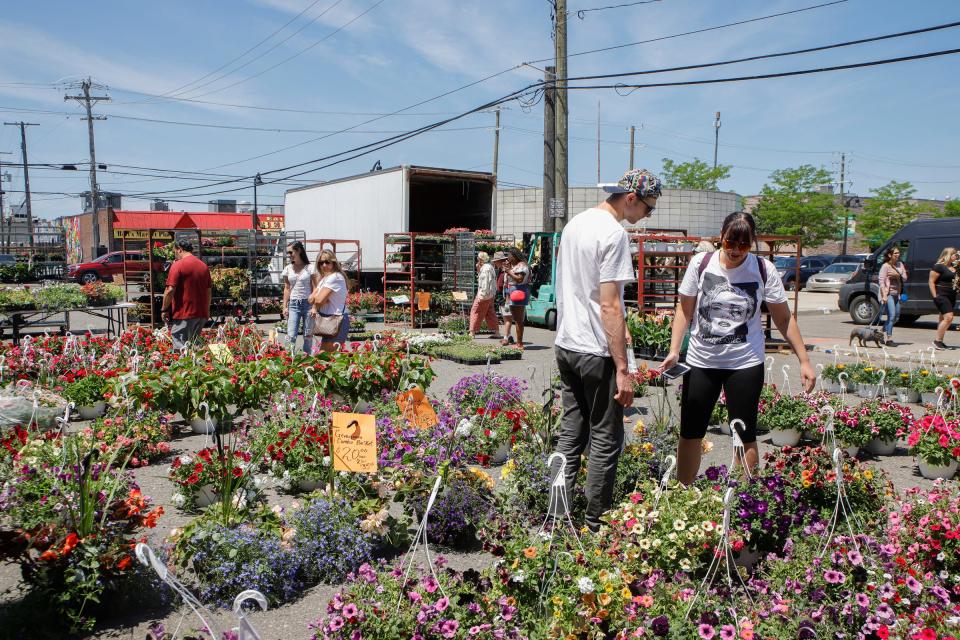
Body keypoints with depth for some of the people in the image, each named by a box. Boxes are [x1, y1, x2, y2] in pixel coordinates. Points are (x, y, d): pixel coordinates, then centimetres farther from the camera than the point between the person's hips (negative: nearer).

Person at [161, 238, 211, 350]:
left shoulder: (178, 265, -9)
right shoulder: (203, 266, 11)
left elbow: (170, 290, -14)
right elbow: (208, 290, 16)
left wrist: (164, 309, -4)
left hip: (183, 315, -7)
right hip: (201, 314, 7)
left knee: (180, 348, -4)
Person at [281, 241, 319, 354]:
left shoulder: (310, 268, -2)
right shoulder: (287, 269, 8)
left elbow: (314, 288, -3)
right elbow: (287, 289, 11)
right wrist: (284, 307, 5)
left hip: (308, 303, -2)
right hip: (293, 304, 2)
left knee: (308, 335, 4)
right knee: (291, 336, -6)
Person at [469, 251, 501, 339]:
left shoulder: (486, 268, -16)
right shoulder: (490, 267, 15)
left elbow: (485, 283, -22)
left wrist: (481, 295, -23)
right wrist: (478, 270, 9)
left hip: (484, 295, -10)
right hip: (490, 295, 10)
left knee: (475, 312, -4)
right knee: (490, 313, 12)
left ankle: (472, 333, -2)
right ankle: (497, 332, 12)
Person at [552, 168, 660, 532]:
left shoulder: (574, 223, 12)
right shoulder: (614, 233, -15)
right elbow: (610, 306, -20)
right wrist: (622, 369, -19)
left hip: (565, 345, 8)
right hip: (596, 352, -8)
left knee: (570, 433, 15)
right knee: (606, 440, 4)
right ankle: (596, 525, 13)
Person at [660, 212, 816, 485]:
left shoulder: (764, 270, -6)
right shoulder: (701, 263, -5)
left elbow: (784, 319, 2)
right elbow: (685, 311, 3)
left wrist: (804, 361, -2)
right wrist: (674, 350, -7)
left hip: (745, 363, -1)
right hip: (701, 361, 1)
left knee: (745, 436, 6)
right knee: (690, 433, 7)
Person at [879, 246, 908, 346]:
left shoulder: (900, 265, 11)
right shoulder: (885, 266, -8)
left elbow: (905, 279, 9)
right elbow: (881, 281, -14)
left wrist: (897, 275, -13)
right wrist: (884, 295, -22)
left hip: (896, 294, 8)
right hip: (888, 293, -8)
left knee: (896, 317, 13)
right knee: (892, 315, -14)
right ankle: (889, 339, -11)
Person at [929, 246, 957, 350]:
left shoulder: (954, 267, 14)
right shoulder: (939, 266, -10)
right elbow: (931, 282, -12)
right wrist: (935, 296, -16)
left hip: (952, 296, 9)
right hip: (942, 296, -9)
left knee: (943, 319, 11)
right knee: (949, 317, -17)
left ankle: (939, 342, 17)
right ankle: (937, 341, -10)